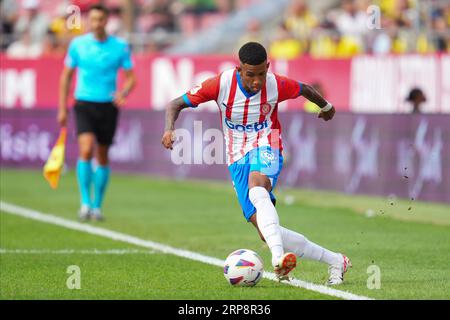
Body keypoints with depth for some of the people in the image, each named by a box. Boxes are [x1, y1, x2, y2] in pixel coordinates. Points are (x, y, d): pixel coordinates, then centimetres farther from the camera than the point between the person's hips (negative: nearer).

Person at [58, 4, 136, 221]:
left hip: (108, 106, 1)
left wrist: (123, 92, -20)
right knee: (86, 150, -20)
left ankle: (97, 206, 21)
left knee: (102, 157, 7)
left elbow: (130, 77, 2)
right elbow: (66, 76, 7)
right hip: (84, 105, -1)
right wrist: (62, 109, 5)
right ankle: (85, 203, -16)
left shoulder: (120, 47, -2)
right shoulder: (78, 44, -1)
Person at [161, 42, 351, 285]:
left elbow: (305, 89, 14)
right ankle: (334, 260, 3)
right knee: (268, 234, -9)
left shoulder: (276, 85, -11)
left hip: (266, 149, -2)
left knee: (256, 187, -40)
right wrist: (169, 129, -28)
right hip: (238, 159, 2)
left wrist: (326, 106, 34)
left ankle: (278, 257, -57)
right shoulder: (221, 84, -12)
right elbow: (175, 104, -7)